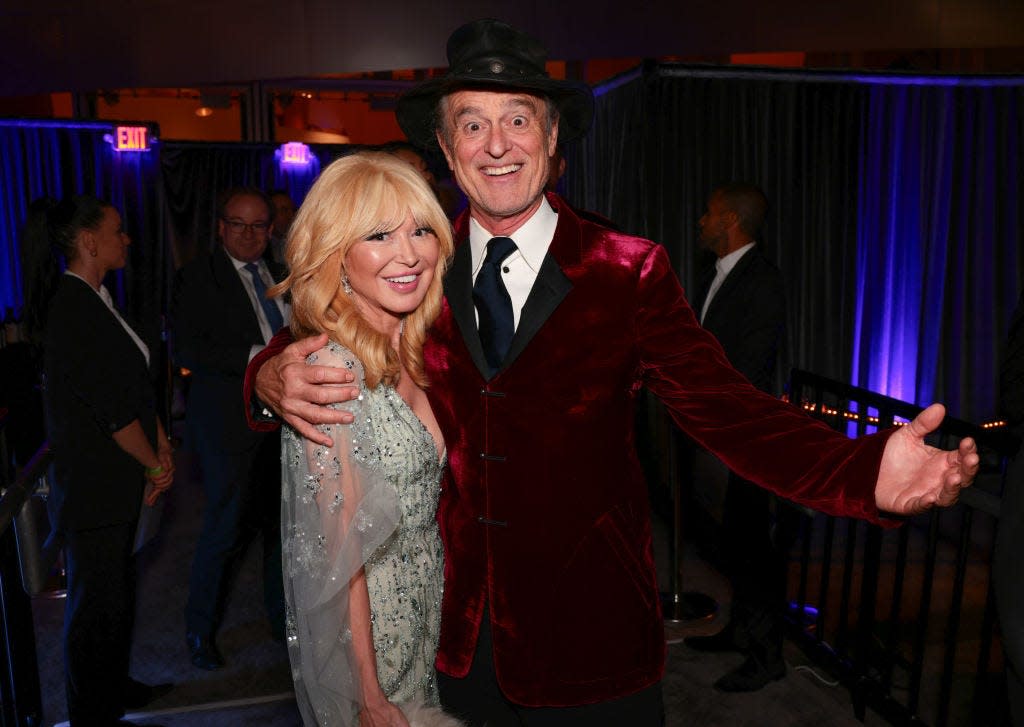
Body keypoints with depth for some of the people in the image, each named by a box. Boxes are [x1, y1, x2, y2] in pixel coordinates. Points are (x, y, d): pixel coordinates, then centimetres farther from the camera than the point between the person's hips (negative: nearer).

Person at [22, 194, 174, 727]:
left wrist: (161, 446, 4)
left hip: (119, 478, 9)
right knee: (95, 599, 7)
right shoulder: (71, 307, -20)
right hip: (93, 486, -9)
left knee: (116, 590, 21)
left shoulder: (96, 300, 9)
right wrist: (155, 464, -10)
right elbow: (109, 407, -21)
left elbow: (136, 383, 12)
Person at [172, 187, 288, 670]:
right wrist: (256, 358, -22)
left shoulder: (280, 277, 14)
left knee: (280, 522, 12)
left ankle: (283, 617, 30)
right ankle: (200, 629, 23)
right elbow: (186, 349, -14)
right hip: (231, 424, -5)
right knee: (227, 526, 1)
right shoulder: (197, 277, -4)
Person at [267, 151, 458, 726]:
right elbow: (342, 553, -22)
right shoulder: (332, 366, -24)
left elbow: (422, 499, 6)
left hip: (423, 609, 7)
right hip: (362, 629, -7)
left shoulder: (407, 356, 0)